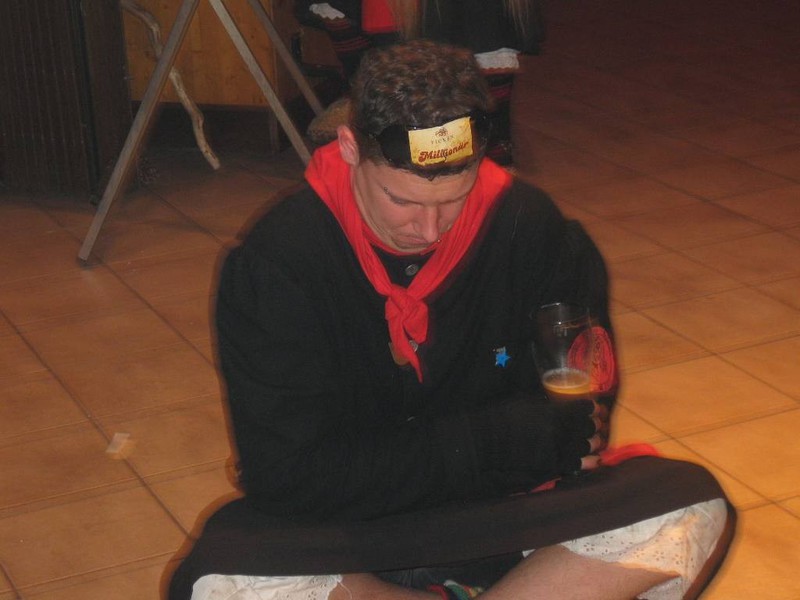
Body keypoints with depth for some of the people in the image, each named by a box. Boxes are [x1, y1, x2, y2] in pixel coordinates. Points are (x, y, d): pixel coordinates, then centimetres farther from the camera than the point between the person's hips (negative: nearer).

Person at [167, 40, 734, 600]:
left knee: (694, 510, -21)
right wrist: (507, 437, -22)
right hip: (344, 526, -1)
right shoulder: (276, 261, -17)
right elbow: (289, 472, -19)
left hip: (505, 508, 2)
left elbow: (586, 425, -1)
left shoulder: (532, 228, -10)